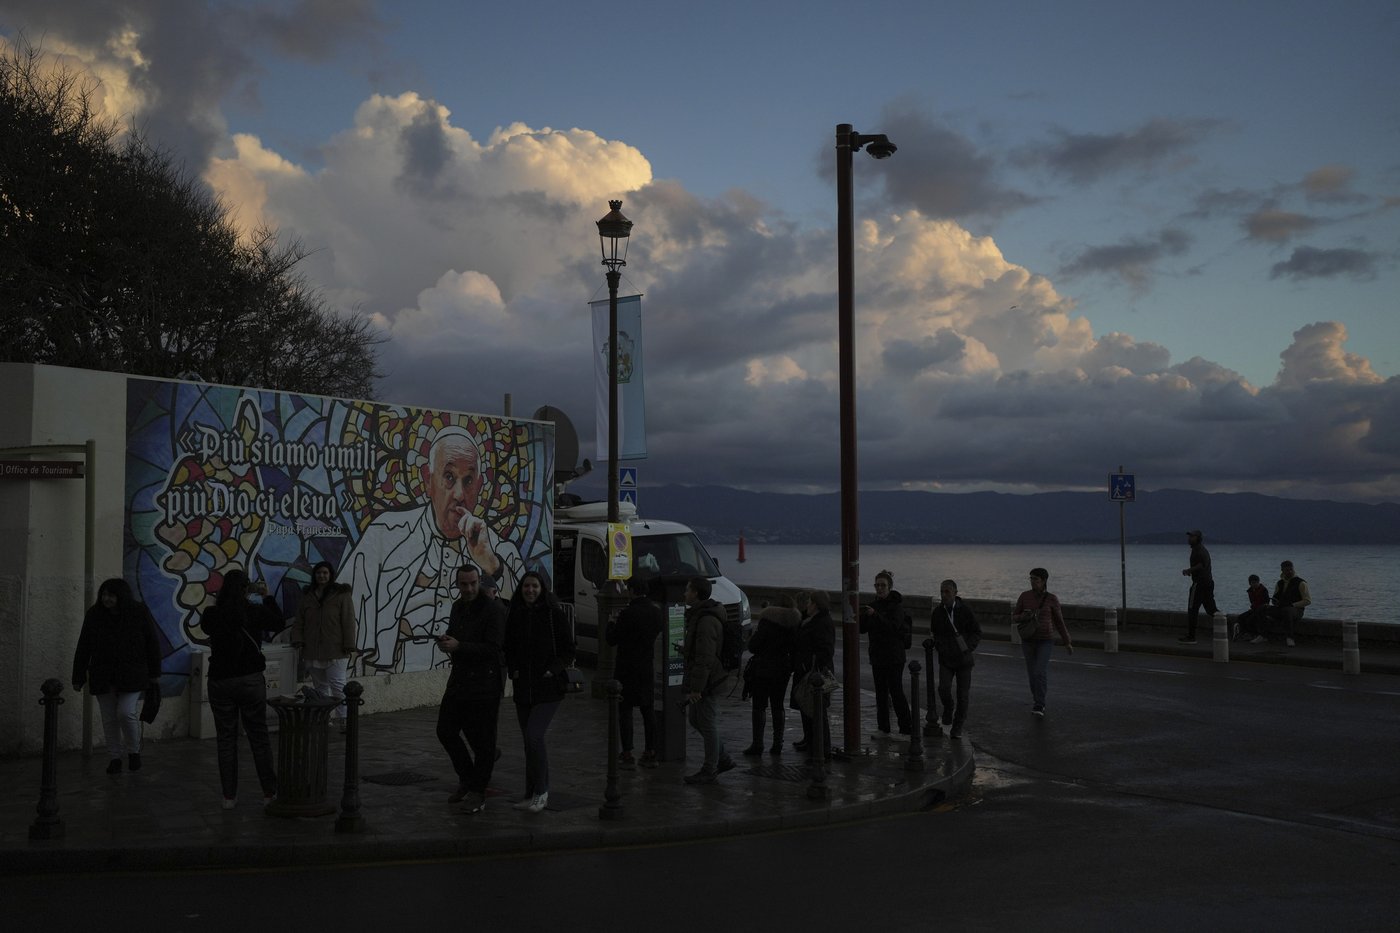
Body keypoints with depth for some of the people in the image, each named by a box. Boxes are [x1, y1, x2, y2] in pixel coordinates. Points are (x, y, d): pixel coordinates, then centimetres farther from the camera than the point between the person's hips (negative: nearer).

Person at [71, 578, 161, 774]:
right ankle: (114, 758, 17)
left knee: (126, 713, -13)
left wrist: (155, 672, 3)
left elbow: (152, 643, 1)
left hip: (131, 675, -2)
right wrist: (78, 677, 2)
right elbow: (83, 648, 3)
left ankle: (134, 751, 10)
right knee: (109, 718, 5)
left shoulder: (139, 612, -6)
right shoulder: (94, 615, -1)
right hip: (103, 676, 3)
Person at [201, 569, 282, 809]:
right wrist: (265, 598, 18)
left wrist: (218, 602, 17)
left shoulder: (212, 615, -7)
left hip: (220, 681, 1)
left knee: (226, 739, 9)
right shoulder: (256, 612, -9)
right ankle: (269, 792, 15)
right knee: (259, 737, 9)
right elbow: (278, 624, 11)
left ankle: (229, 796, 11)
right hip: (251, 679, -1)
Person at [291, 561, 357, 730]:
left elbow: (348, 622, -5)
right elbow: (298, 621, 15)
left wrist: (348, 646, -11)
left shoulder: (341, 595, -1)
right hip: (312, 652, 5)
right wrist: (298, 640, 1)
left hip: (335, 651, -5)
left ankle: (344, 720, -6)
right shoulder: (307, 596, 13)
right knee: (320, 687, 10)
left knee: (338, 687, -8)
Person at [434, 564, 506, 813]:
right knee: (446, 730, 10)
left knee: (482, 738, -1)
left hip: (485, 682, -8)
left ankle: (477, 792, 10)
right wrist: (445, 642, 2)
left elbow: (493, 649, -20)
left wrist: (458, 646, -22)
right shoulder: (458, 607, 12)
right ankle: (467, 778, 28)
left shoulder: (494, 609, -14)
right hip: (459, 678, 8)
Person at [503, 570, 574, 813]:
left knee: (534, 737, -16)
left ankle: (541, 792, -2)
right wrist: (512, 670, 1)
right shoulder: (514, 616, 6)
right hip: (523, 688, 5)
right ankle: (533, 794, 20)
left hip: (548, 688, -5)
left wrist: (553, 670, -14)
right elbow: (508, 648, 17)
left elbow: (568, 650, -2)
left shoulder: (555, 614, -6)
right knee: (530, 740, 10)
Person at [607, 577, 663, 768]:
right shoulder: (656, 612, 0)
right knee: (648, 711, 12)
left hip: (627, 668, -6)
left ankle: (627, 754, 0)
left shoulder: (627, 614, -19)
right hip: (647, 668, 6)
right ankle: (650, 752, 15)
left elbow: (612, 639, -12)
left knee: (625, 710, 1)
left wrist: (613, 623, 7)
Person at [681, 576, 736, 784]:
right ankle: (723, 759, 25)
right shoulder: (698, 615, 12)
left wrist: (696, 688, -24)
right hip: (703, 679, 11)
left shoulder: (706, 621, -22)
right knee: (696, 720, 18)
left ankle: (710, 771, 9)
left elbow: (705, 658, -25)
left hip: (707, 681, -11)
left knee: (707, 724, -1)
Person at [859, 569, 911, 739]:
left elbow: (894, 626, -25)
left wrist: (875, 615, -34)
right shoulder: (874, 605, 10)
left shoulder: (896, 605, -9)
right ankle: (883, 729, 14)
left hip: (894, 656, -7)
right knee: (881, 693, 8)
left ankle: (905, 729, 1)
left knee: (896, 692, -6)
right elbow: (862, 629, 8)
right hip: (877, 656, 7)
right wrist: (860, 617, -11)